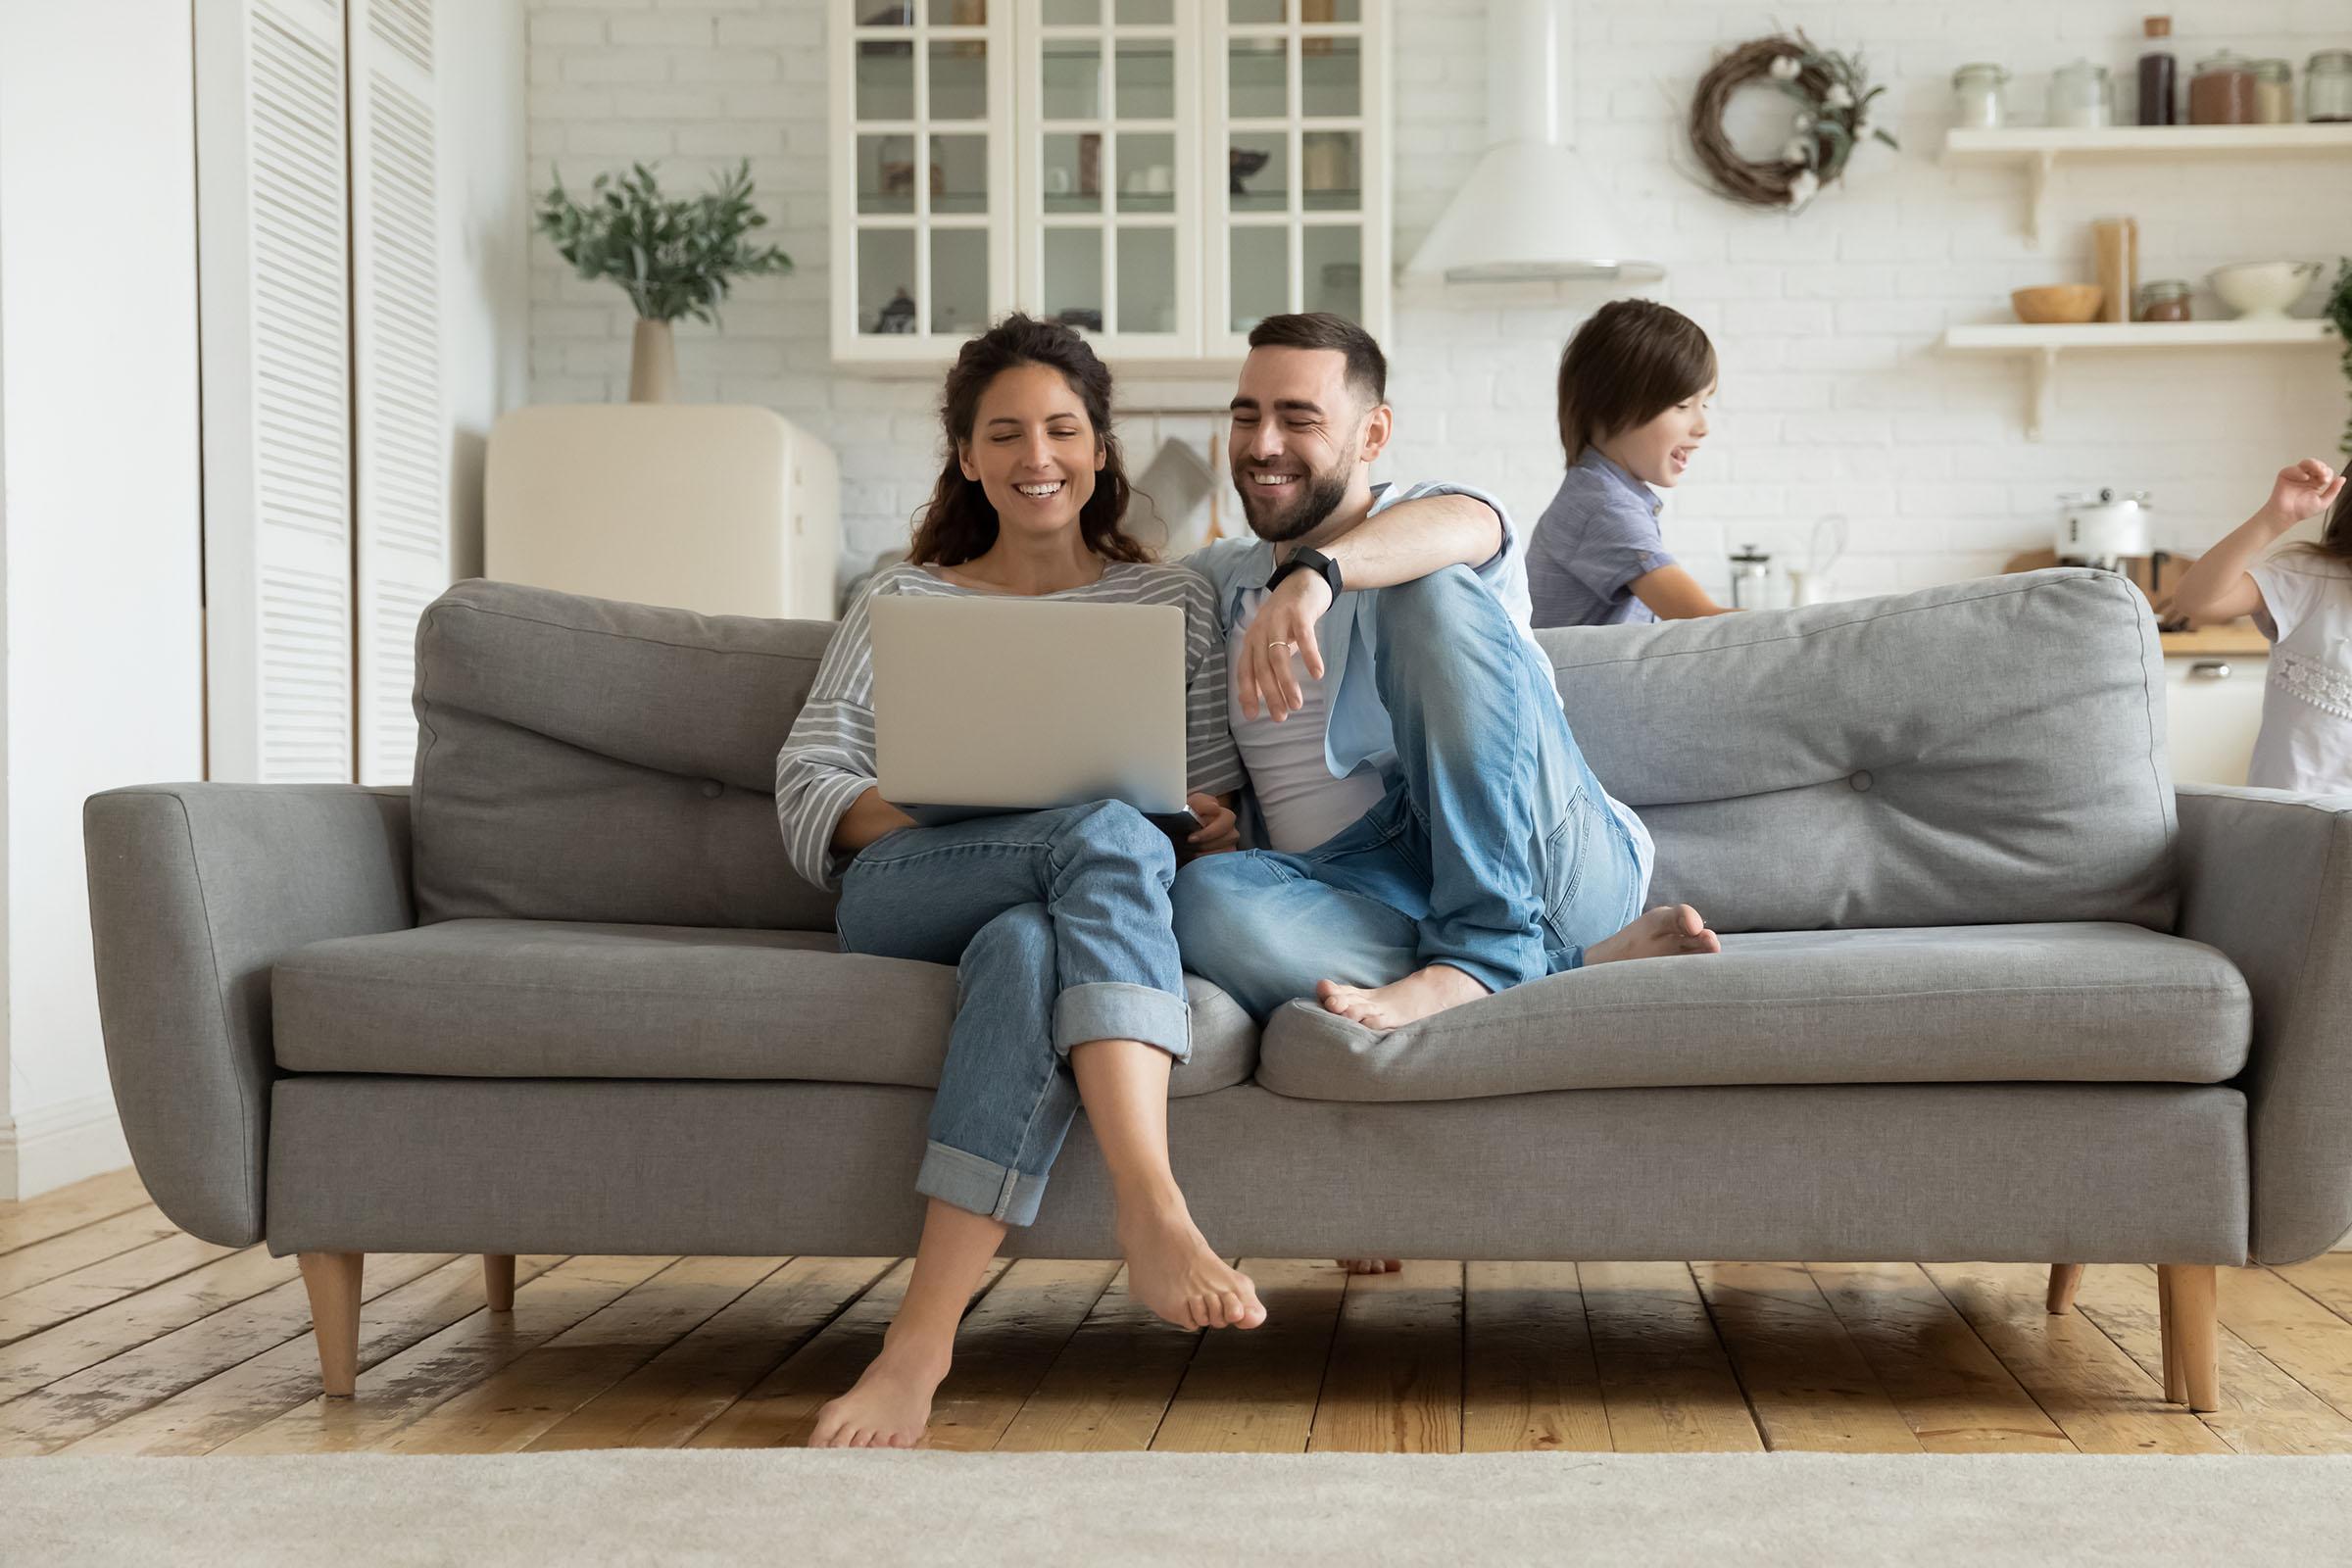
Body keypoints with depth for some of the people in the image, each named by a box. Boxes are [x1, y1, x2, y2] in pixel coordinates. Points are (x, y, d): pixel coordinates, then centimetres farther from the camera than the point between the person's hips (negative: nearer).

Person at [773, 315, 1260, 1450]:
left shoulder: (1174, 602, 23)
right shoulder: (903, 602, 21)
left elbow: (1217, 820, 18)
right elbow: (807, 793, 9)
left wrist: (1210, 832, -8)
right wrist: (957, 808, -12)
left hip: (1073, 905, 1)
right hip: (904, 898, -1)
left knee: (1026, 943, -41)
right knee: (1108, 835, -36)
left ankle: (922, 1338, -50)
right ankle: (1155, 1219, -52)